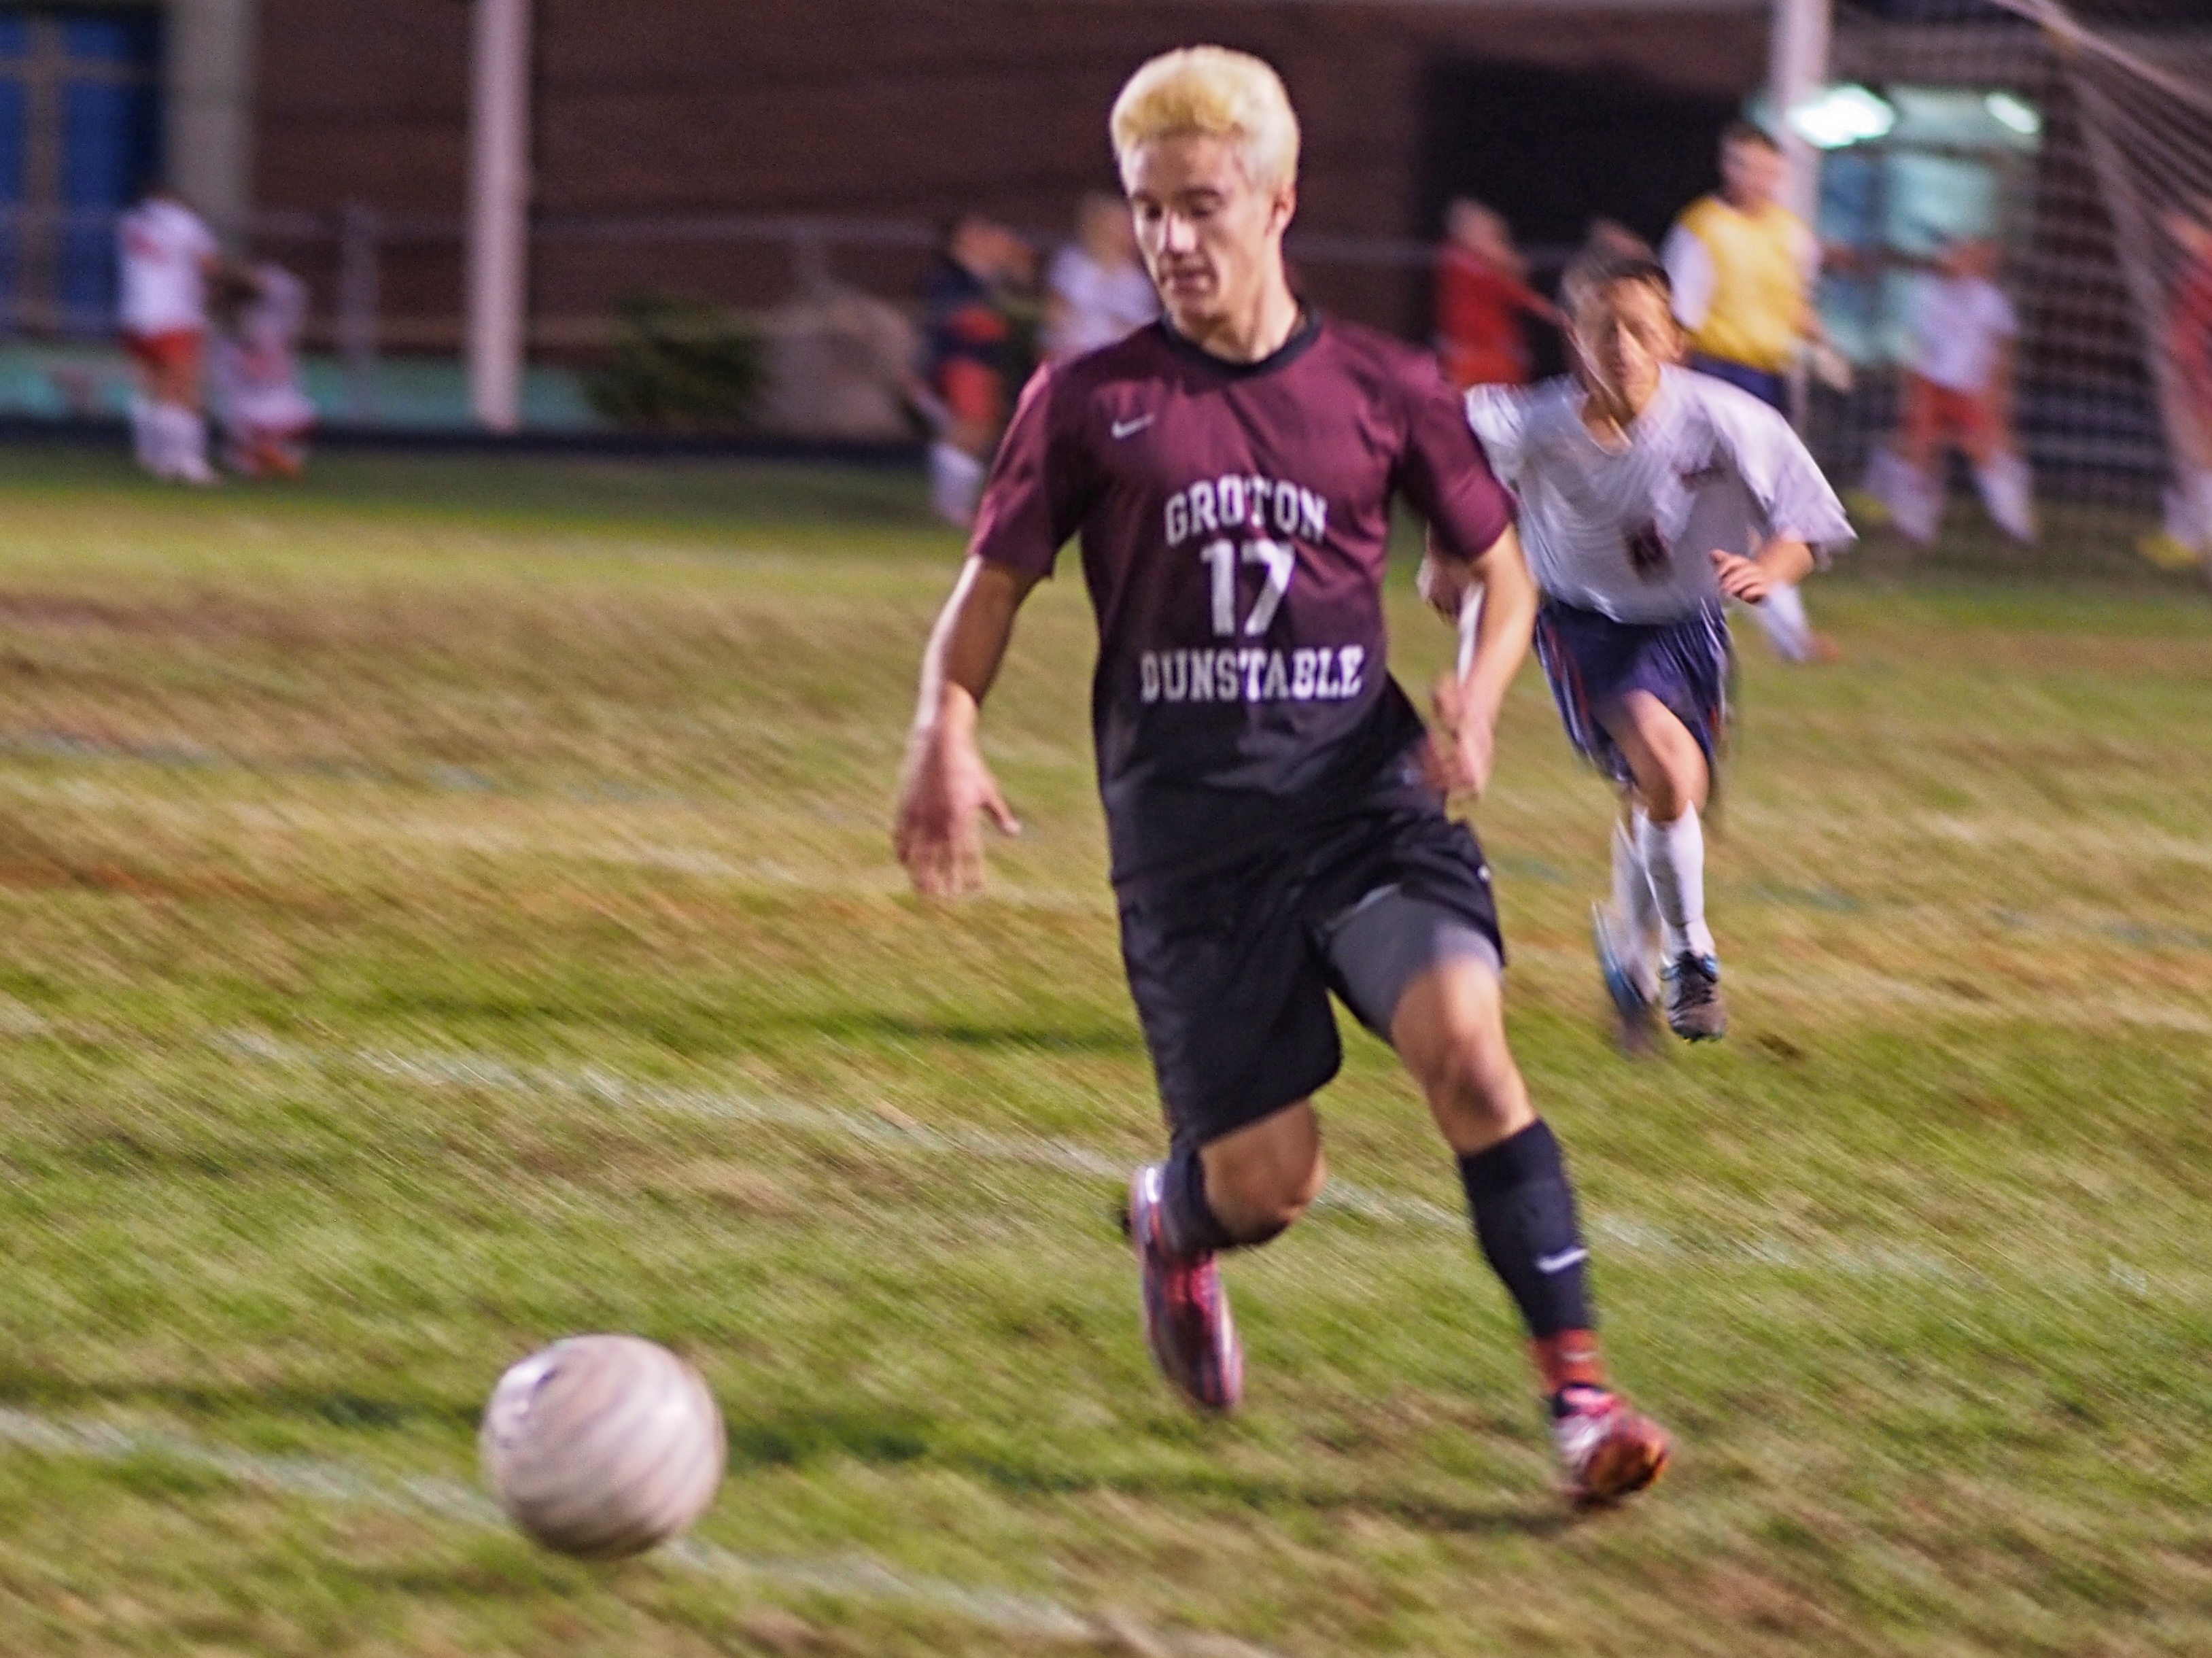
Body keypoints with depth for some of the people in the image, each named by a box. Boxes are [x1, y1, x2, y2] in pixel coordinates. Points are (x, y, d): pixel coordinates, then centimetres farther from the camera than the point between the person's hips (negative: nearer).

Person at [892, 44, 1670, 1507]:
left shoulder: (1385, 391, 4)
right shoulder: (1092, 402, 2)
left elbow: (1500, 575, 15)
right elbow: (996, 580, 8)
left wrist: (1477, 698, -7)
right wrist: (947, 735, -11)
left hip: (1362, 793, 0)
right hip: (1187, 824, 0)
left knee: (1464, 1039, -26)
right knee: (1267, 1188, -3)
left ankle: (1581, 1392, -19)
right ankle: (1174, 1222, 37)